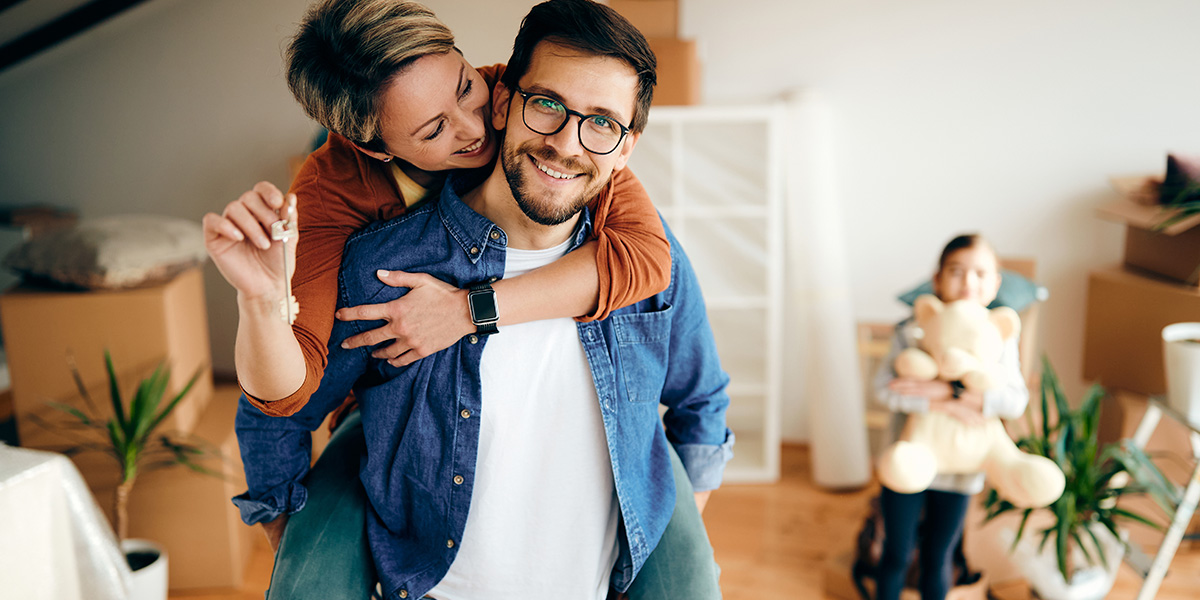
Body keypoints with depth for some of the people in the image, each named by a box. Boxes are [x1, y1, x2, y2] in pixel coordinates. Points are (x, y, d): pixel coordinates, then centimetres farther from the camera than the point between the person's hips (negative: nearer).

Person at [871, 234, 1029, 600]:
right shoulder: (913, 331, -12)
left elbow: (1015, 401, -21)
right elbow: (885, 388, -21)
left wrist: (948, 391, -29)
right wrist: (944, 405, -30)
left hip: (958, 471, 1)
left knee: (938, 559, 16)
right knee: (896, 555, 13)